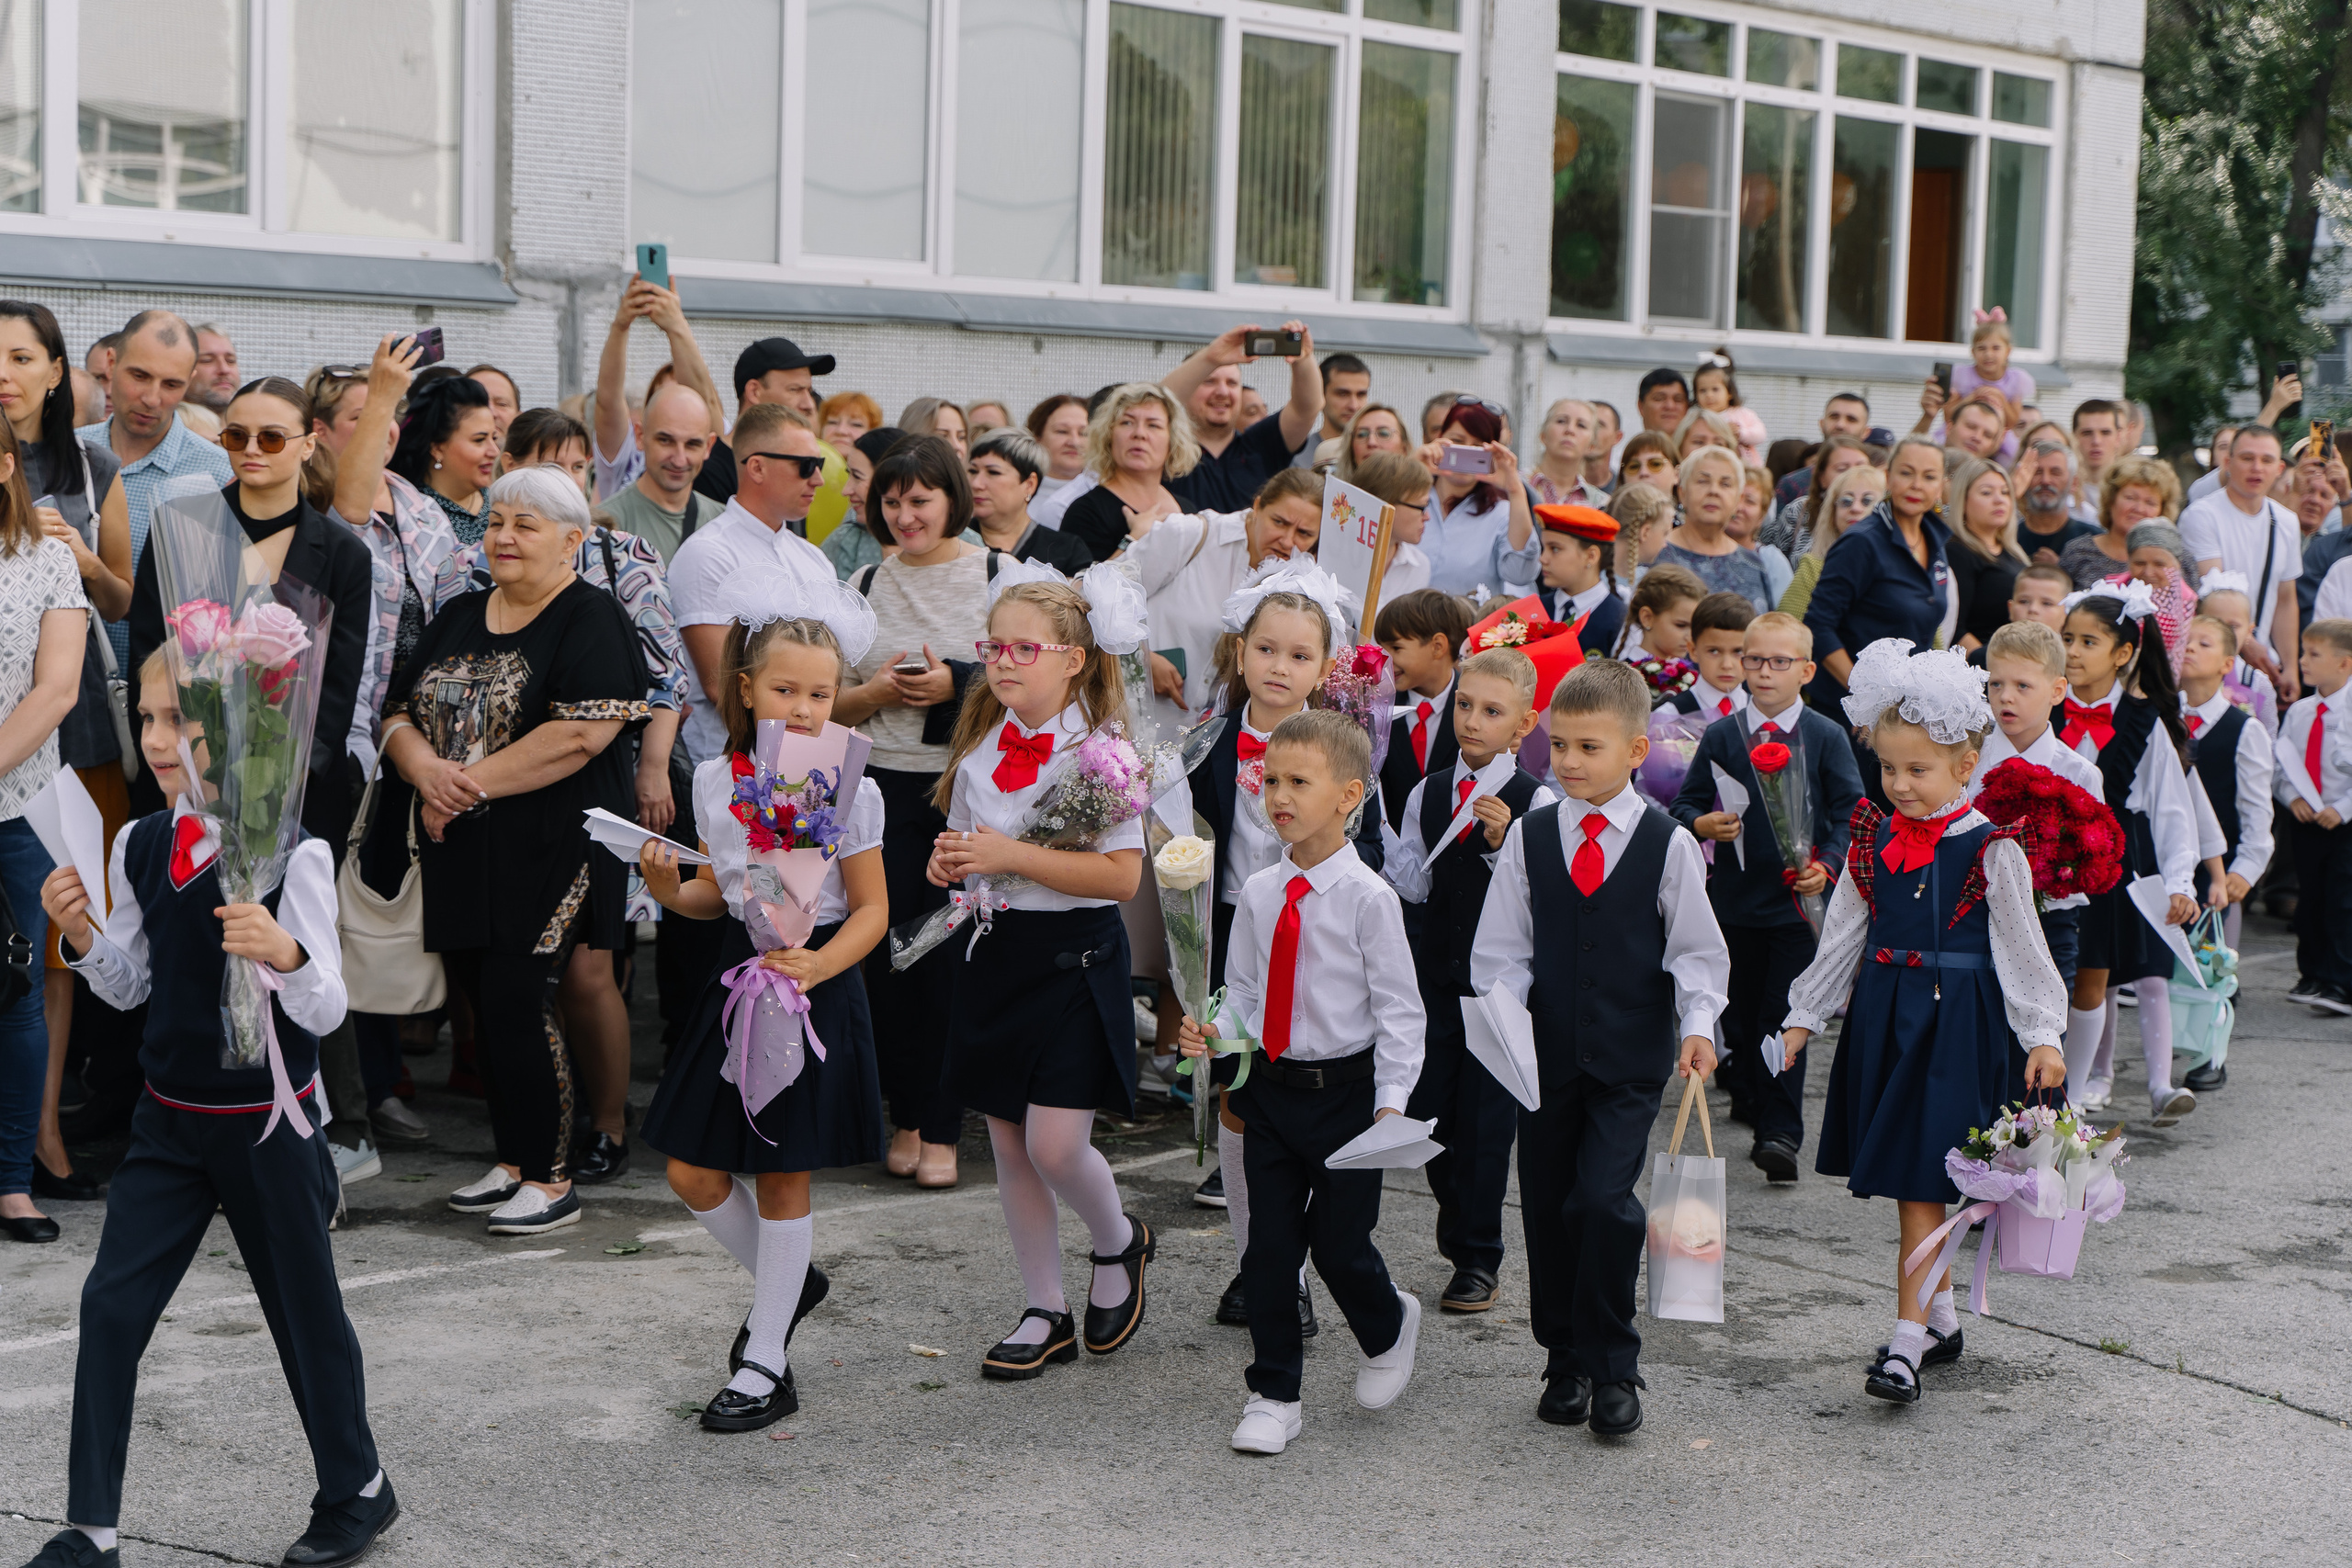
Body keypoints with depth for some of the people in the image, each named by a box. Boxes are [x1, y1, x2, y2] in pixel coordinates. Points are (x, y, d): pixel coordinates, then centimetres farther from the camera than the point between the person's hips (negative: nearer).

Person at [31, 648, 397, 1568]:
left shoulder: (293, 855, -17)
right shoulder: (140, 847, -1)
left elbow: (327, 1011, -16)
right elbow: (129, 988, 11)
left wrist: (286, 954, -36)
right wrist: (81, 933, -7)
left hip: (268, 1127, -4)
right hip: (170, 1121, 5)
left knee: (305, 1309, 10)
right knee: (111, 1304, -3)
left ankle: (356, 1492, 31)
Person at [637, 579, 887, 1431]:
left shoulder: (850, 791, -10)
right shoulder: (715, 781, 3)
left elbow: (872, 911, -7)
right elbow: (721, 892, 13)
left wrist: (820, 964, -24)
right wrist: (670, 891, -8)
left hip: (818, 986, -5)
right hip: (736, 977, 5)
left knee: (782, 1178, 3)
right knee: (694, 1175, 5)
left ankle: (765, 1367, 15)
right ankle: (787, 1282, 33)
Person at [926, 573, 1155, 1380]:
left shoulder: (1101, 752, -12)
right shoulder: (979, 744, 8)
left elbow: (1121, 875, -19)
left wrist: (1010, 856, -23)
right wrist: (949, 861, -2)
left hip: (1071, 957, -6)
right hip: (991, 951, 6)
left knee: (1055, 1145, -10)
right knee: (1008, 1143, 9)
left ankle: (1120, 1245, 22)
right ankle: (1045, 1313, 22)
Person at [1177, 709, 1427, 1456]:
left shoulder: (1367, 897, -12)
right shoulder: (1258, 894, 3)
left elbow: (1398, 1007, -10)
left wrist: (1392, 1101, -18)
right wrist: (1214, 1031, -7)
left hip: (1344, 1086, -4)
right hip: (1269, 1085, 4)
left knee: (1339, 1243, 1)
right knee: (1269, 1244, 4)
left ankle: (1388, 1328, 35)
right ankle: (1273, 1394, 16)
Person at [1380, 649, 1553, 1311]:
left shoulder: (1536, 802, -8)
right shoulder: (1427, 794, 6)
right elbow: (1413, 885, 3)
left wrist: (1501, 845, -26)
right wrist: (1375, 834, -11)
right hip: (1436, 974, 4)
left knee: (1485, 1116, 0)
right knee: (1427, 1112, 7)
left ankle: (1478, 1262, 12)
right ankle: (1460, 1226, 29)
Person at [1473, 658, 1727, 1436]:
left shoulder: (1668, 844, -2)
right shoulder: (1530, 838, 4)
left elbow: (1696, 949, 1)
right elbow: (1502, 948, 5)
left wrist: (1698, 1024, -14)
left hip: (1631, 1058, -3)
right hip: (1547, 1056, 3)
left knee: (1604, 1200, -14)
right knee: (1547, 1208, 7)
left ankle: (1613, 1367, 0)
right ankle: (1565, 1360, 23)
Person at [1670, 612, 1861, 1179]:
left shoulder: (1826, 736, -1)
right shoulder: (1721, 736, 5)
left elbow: (1850, 812, -1)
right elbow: (1684, 803, 6)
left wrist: (1827, 865, -16)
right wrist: (1702, 824, -16)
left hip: (1799, 898, -3)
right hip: (1734, 897, 3)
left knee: (1785, 1018, -7)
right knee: (1739, 1012, 12)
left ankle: (1782, 1131, -7)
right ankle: (1750, 1098, 32)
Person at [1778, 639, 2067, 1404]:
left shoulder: (1990, 849, -7)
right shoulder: (1872, 841, 7)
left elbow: (2021, 947, -4)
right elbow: (1842, 937, 13)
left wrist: (2042, 1035, -7)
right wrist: (1804, 1017, 13)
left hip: (1957, 1020, -5)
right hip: (1884, 1015, 5)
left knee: (1923, 1182, -8)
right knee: (1907, 1182, 11)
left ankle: (1906, 1342, -7)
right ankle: (1942, 1317, 27)